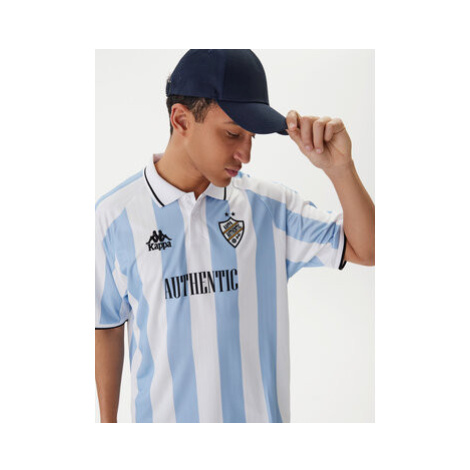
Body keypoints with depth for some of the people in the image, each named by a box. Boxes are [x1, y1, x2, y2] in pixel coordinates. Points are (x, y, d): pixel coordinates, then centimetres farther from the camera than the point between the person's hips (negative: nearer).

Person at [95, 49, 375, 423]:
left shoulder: (270, 205, -7)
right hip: (163, 414, -1)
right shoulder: (115, 216, -10)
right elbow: (108, 326, 0)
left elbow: (368, 251, -7)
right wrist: (108, 420, 5)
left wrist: (339, 168, -21)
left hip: (261, 411, 2)